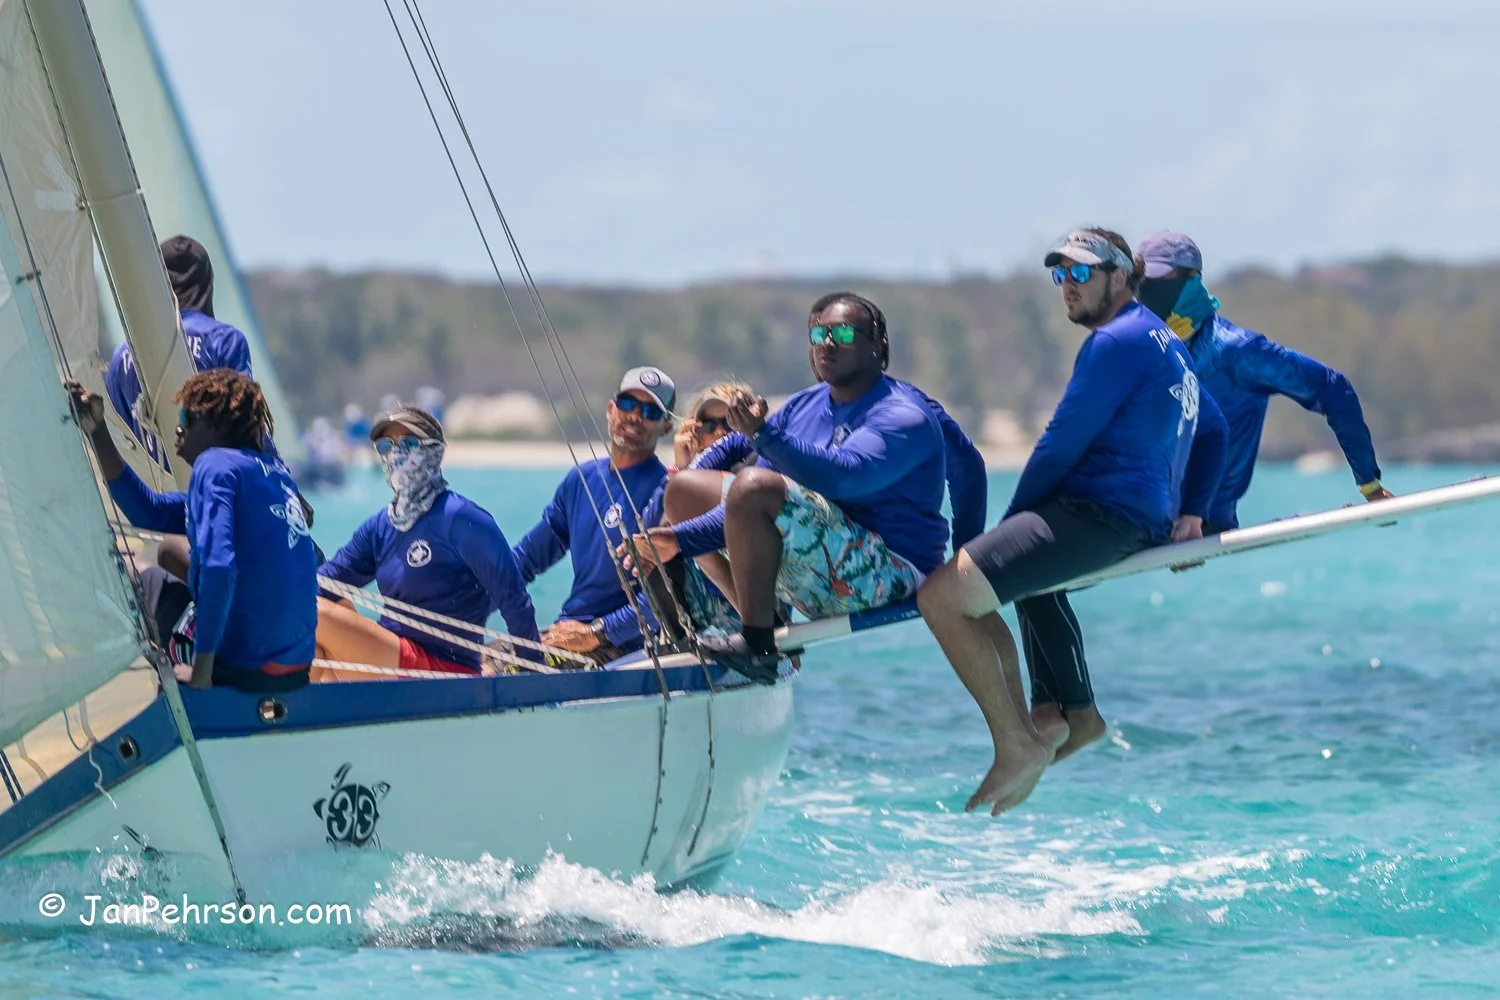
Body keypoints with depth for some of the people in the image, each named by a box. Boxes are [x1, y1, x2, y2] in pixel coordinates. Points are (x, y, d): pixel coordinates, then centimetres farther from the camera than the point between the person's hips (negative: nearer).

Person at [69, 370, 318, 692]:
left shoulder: (216, 464, -10)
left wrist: (200, 672, -20)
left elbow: (218, 567, -25)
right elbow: (150, 511, 18)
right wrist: (98, 433, 16)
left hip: (242, 673, -8)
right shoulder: (273, 473, 14)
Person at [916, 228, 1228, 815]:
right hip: (1149, 521, 11)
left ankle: (1019, 746, -18)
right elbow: (1213, 428, 31)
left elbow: (1062, 445, -12)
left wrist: (1012, 522, -1)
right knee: (1025, 571, 41)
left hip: (1104, 515, -11)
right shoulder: (1165, 343, 22)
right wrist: (1190, 513, 22)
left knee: (942, 596, -20)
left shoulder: (1118, 341, -10)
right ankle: (1074, 712, 33)